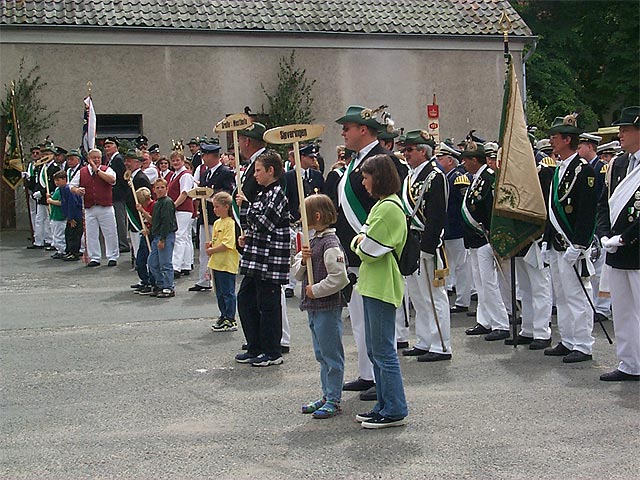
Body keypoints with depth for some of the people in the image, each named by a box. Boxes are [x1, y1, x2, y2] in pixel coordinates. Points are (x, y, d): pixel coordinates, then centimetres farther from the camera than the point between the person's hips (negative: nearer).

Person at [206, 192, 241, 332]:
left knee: (228, 292, -3)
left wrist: (212, 250, -15)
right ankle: (224, 316, 26)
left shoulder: (230, 223, -15)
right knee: (219, 293, 16)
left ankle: (230, 321, 2)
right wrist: (210, 244, 3)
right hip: (217, 263, 9)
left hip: (227, 264, -9)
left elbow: (227, 244, -22)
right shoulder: (217, 223, 14)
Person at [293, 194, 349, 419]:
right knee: (322, 354, 17)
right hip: (314, 307, 10)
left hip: (328, 307, -10)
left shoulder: (330, 244, -17)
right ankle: (327, 395, 26)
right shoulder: (313, 240, 12)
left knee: (331, 354, -1)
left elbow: (339, 278, -24)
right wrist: (303, 260, -6)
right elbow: (297, 272, 14)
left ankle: (333, 401, 6)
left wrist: (315, 290, -18)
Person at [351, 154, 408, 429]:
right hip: (374, 284, 11)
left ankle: (395, 411, 1)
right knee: (374, 351, 14)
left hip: (382, 287, -11)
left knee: (383, 350, -5)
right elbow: (357, 242, 18)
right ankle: (384, 405, 22)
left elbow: (368, 250, -19)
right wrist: (361, 242, -2)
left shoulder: (388, 207, -16)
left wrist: (359, 243, 0)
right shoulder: (382, 204, 17)